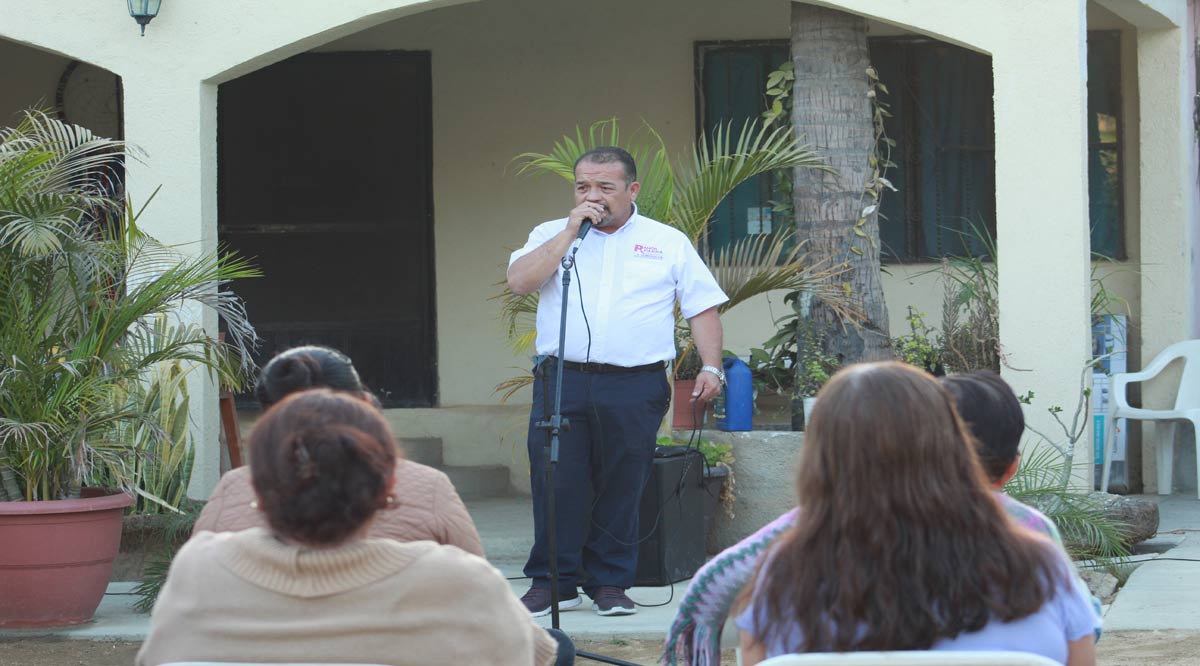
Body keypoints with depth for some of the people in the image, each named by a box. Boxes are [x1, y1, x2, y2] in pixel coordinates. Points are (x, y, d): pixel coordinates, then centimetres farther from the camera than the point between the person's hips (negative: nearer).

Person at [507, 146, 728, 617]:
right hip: (562, 380, 1)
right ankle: (552, 582, 5)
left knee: (621, 488, 2)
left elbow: (703, 308, 11)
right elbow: (519, 281, -5)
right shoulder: (551, 235, 13)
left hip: (634, 388, 0)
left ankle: (610, 583, 11)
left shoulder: (668, 243, 12)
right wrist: (571, 231, -6)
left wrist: (711, 368, -2)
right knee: (555, 484, -3)